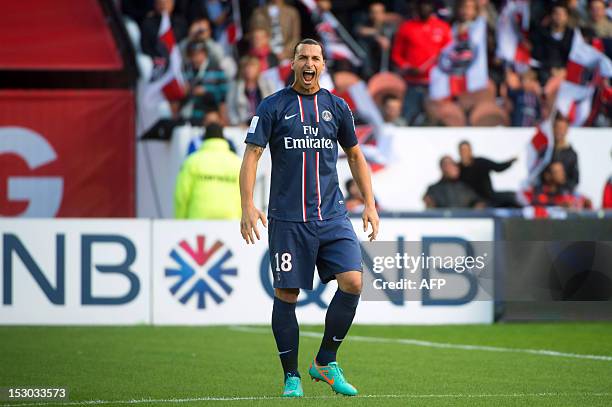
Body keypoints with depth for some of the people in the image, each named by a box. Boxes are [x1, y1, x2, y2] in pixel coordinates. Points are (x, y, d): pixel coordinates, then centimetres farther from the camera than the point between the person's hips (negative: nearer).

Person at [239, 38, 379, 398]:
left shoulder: (337, 107, 11)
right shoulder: (273, 107, 1)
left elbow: (355, 155, 20)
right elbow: (252, 155, -3)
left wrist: (369, 203, 13)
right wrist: (248, 205, -14)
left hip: (332, 216, 3)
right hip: (287, 219, -2)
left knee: (352, 281, -13)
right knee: (286, 295, -1)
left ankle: (325, 363, 3)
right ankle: (292, 377, 11)